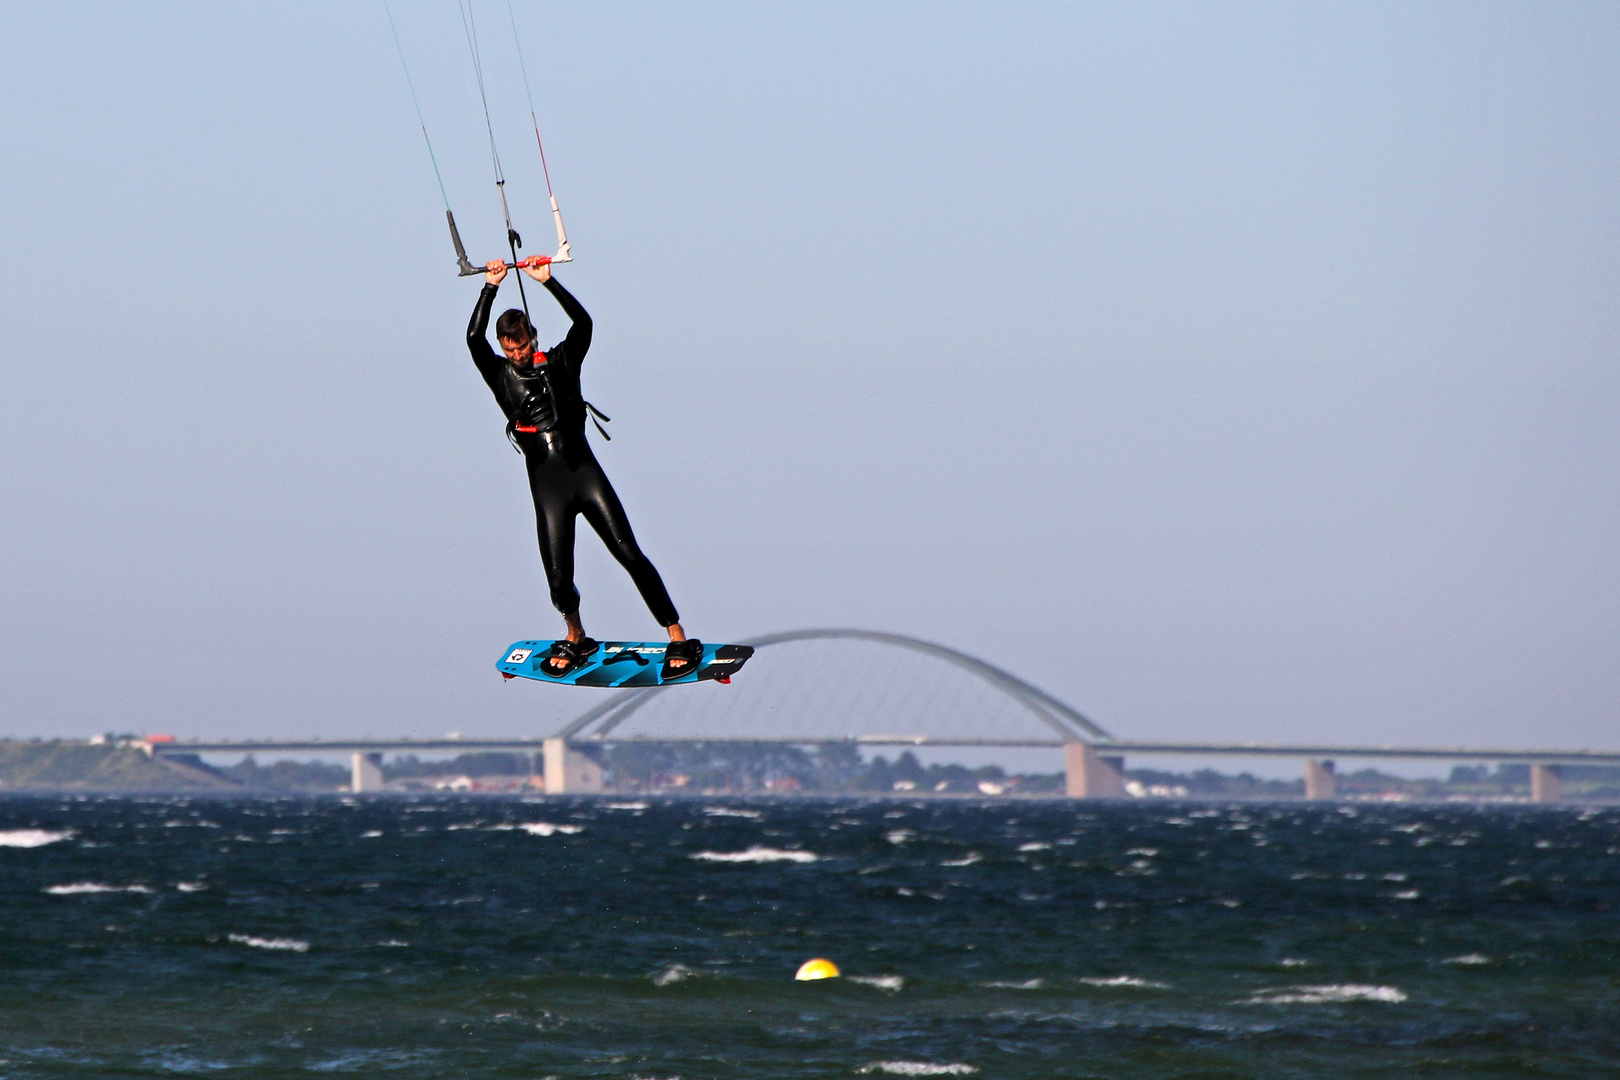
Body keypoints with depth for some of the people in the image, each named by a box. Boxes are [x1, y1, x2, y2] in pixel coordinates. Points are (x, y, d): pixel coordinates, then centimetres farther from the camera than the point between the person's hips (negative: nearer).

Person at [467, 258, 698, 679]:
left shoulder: (561, 362, 7)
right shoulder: (502, 376, 6)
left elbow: (583, 322, -8)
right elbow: (474, 337, -9)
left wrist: (548, 281, -11)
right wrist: (490, 288, -9)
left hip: (585, 472, -1)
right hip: (547, 487, 1)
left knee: (629, 553, -9)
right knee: (559, 580, -4)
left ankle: (679, 640, -7)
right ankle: (575, 640, 27)